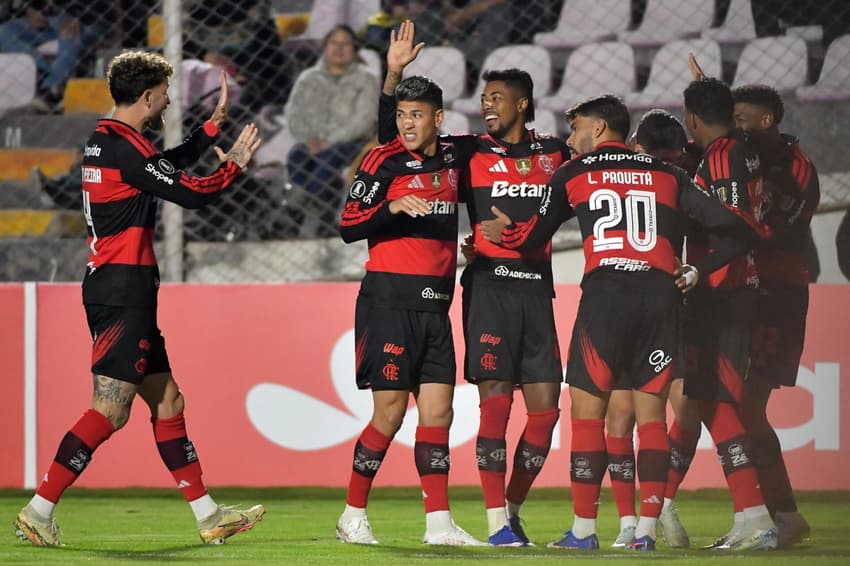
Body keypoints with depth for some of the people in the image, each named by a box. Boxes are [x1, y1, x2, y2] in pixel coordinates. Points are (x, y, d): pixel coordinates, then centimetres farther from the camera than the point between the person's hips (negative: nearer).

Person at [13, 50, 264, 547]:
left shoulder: (105, 142, 15)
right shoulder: (126, 147, -15)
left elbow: (172, 163, 32)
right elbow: (191, 193, -13)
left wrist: (215, 124, 38)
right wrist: (235, 165, 5)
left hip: (111, 286, 11)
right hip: (124, 288, -11)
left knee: (167, 400, 11)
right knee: (110, 409, -12)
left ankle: (208, 515, 14)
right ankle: (39, 511, -13)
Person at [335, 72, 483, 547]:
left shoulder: (452, 159, 11)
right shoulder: (385, 161, -5)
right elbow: (349, 227, -9)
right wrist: (393, 207, -24)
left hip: (435, 304, 6)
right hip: (390, 301, -6)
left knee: (438, 410, 1)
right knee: (390, 413, -6)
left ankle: (438, 522, 2)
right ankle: (353, 516, 5)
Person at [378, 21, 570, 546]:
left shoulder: (554, 152, 12)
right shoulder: (471, 152, 6)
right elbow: (393, 136, 4)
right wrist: (393, 74, -5)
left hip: (537, 286, 3)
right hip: (490, 285, -3)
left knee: (545, 407, 1)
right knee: (495, 402, -9)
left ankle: (513, 507, 18)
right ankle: (497, 520, -5)